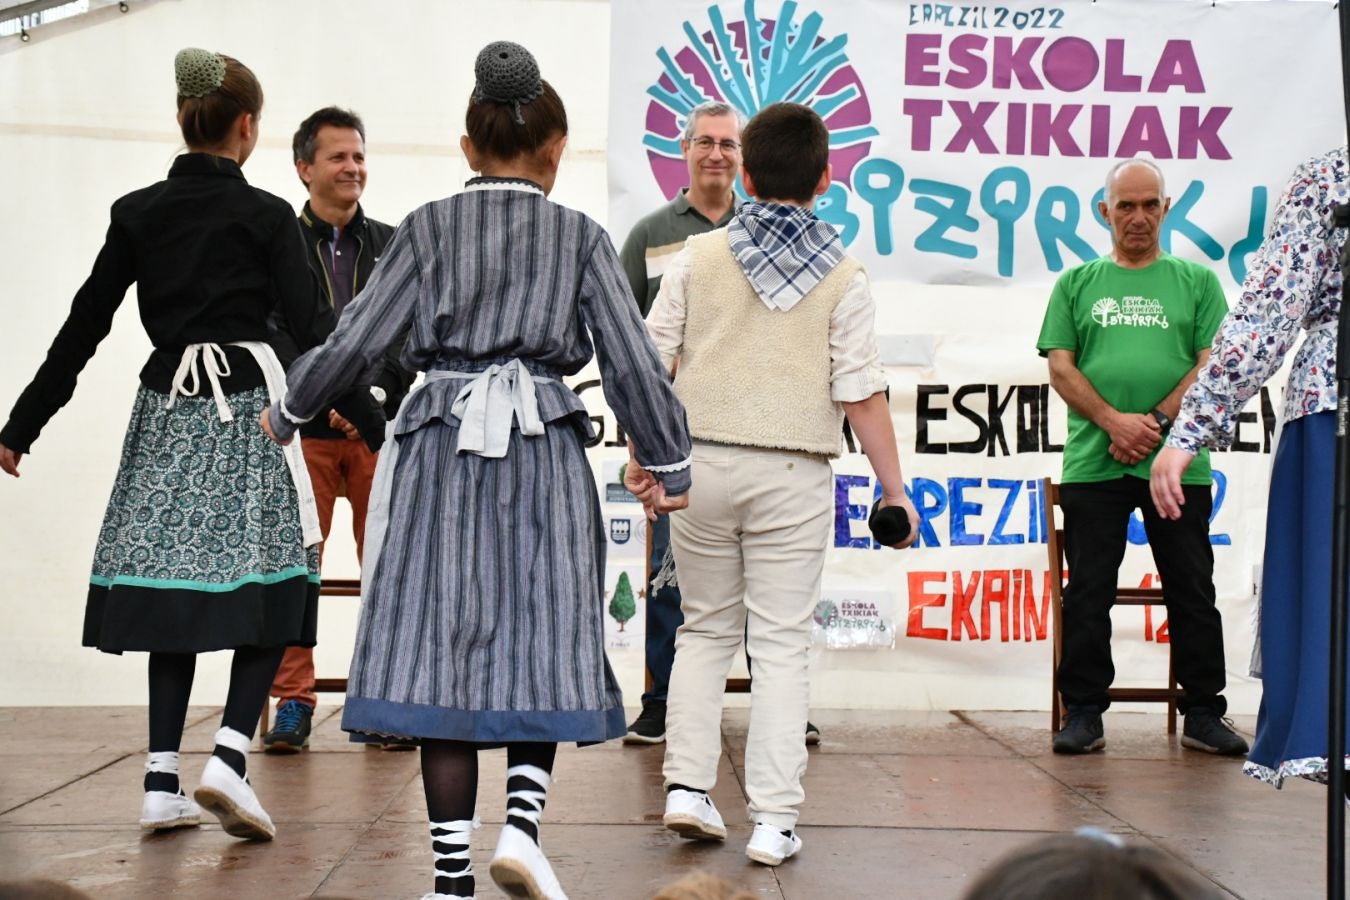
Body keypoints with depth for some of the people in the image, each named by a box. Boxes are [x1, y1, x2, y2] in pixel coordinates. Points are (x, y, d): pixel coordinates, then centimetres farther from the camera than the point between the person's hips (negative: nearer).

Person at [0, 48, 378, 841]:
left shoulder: (136, 214, 6)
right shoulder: (266, 216, -3)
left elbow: (83, 328, 6)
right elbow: (313, 328, -5)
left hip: (166, 409, 4)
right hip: (247, 403, -4)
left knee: (173, 595, 8)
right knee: (266, 589, 2)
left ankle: (163, 782, 4)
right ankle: (229, 757, -14)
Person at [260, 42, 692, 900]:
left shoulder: (429, 228, 6)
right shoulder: (581, 237, 5)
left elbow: (355, 340, 4)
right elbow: (634, 362, 2)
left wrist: (289, 413, 20)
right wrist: (672, 465, 13)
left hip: (443, 451, 1)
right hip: (545, 457, -1)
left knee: (443, 651, 3)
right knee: (544, 646, 9)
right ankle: (523, 820, -10)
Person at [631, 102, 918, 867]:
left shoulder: (699, 257, 3)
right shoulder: (843, 276, -2)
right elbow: (863, 395, -6)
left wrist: (642, 454, 9)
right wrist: (894, 489, 0)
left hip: (703, 462, 2)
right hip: (793, 475, -2)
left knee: (706, 629, 17)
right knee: (782, 642, 4)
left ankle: (689, 786, 10)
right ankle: (774, 818, 2)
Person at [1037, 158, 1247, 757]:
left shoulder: (1196, 281, 10)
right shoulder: (1077, 284, 12)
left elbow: (1212, 365, 1)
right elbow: (1061, 368, 4)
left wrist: (1157, 423, -10)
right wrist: (1114, 421, -10)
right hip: (1093, 463, 0)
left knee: (1193, 593, 4)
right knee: (1087, 594, 2)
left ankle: (1203, 714, 12)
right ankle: (1084, 713, 9)